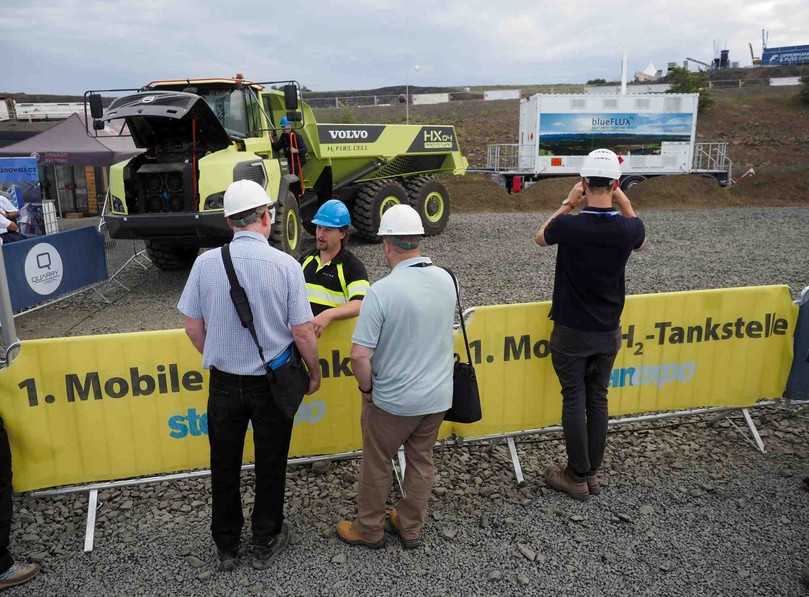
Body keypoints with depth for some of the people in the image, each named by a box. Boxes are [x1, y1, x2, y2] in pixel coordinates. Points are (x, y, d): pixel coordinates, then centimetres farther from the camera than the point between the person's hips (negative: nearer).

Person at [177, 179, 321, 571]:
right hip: (272, 383, -1)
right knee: (270, 466, 17)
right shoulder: (285, 265, -16)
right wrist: (314, 371, 4)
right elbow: (302, 333, -13)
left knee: (224, 466, 19)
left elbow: (193, 328, -2)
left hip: (224, 382, 2)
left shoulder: (206, 263, -9)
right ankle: (265, 544, 35)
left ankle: (226, 547, 36)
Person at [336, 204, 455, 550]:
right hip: (438, 395, 6)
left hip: (393, 400, -5)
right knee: (421, 461, 21)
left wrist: (366, 387, -6)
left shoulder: (382, 291, -24)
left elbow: (359, 356, -24)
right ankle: (411, 528, 38)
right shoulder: (446, 280, -5)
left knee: (376, 464, 16)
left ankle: (369, 529, 34)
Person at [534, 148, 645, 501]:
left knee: (574, 401, 7)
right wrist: (622, 200, 10)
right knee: (598, 400, 14)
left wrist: (569, 204, 4)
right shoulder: (628, 228, -11)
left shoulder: (569, 226, -20)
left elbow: (540, 238, 4)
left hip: (572, 332, -3)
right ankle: (592, 473, 27)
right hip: (608, 332, 3)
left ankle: (578, 478, 18)